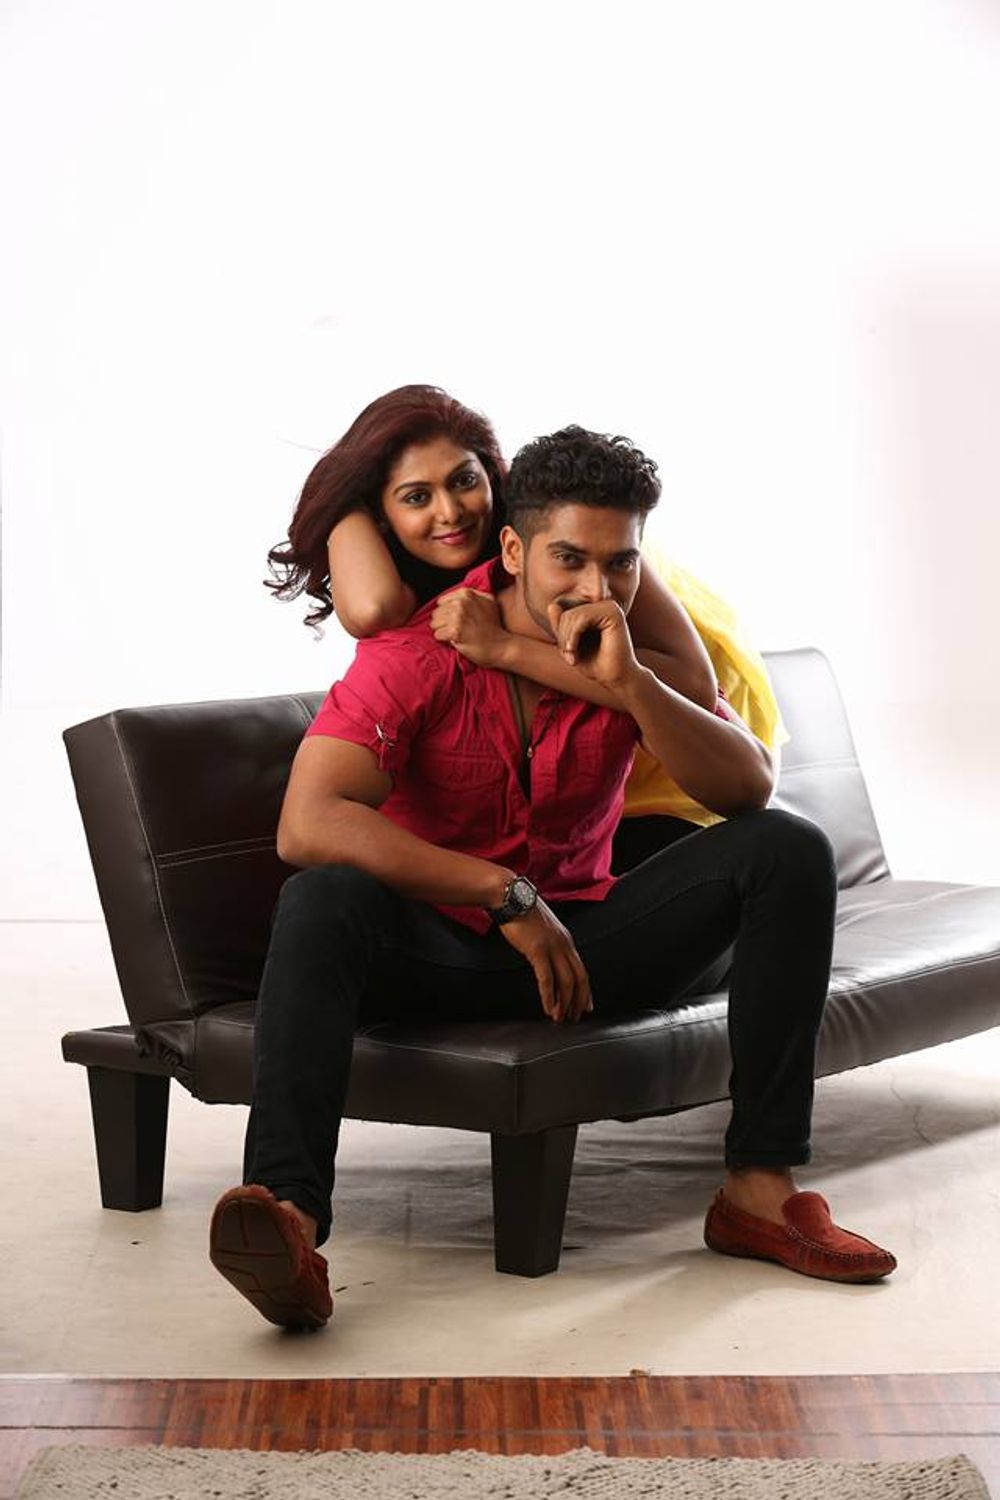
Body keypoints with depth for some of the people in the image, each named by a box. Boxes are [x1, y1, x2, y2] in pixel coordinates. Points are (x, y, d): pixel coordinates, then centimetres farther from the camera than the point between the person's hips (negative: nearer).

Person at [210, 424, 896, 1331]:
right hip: (436, 948, -3)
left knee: (791, 853, -15)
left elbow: (749, 788, -14)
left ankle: (759, 1188, -19)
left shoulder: (640, 655, -2)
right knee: (326, 897, -36)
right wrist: (508, 897, -31)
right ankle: (289, 1218, -50)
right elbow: (308, 824, -29)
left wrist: (627, 683, -28)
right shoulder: (417, 652, -16)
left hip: (582, 939, 4)